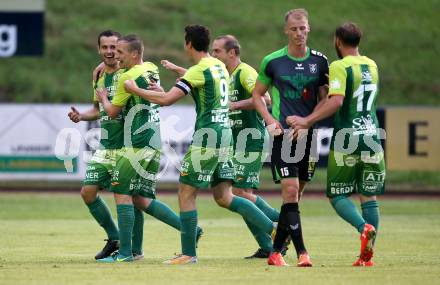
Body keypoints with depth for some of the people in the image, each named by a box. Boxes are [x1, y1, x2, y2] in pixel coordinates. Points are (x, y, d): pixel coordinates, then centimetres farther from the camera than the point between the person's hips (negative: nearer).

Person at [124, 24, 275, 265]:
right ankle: (274, 229, 0)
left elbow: (167, 100, -18)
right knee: (224, 197, 9)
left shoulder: (198, 71, -12)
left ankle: (188, 253, 1)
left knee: (186, 193, 0)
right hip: (225, 134, 8)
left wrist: (136, 90, -5)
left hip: (207, 137, -8)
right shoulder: (219, 66, 14)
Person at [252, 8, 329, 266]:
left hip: (308, 135, 3)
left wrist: (307, 120, -9)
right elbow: (257, 94, 11)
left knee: (295, 194, 7)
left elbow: (325, 99, 9)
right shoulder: (272, 61, 0)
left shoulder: (320, 61, 5)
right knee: (290, 191, -14)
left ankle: (276, 251, 17)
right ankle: (302, 253, -16)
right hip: (283, 135, -3)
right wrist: (270, 120, -4)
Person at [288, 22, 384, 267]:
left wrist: (308, 121, -20)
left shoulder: (339, 67, -9)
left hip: (347, 140, -5)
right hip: (372, 137, 5)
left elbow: (336, 101, -22)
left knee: (337, 195, 5)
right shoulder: (372, 66, 12)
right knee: (369, 196, 8)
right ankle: (367, 255, 2)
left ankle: (364, 227, -22)